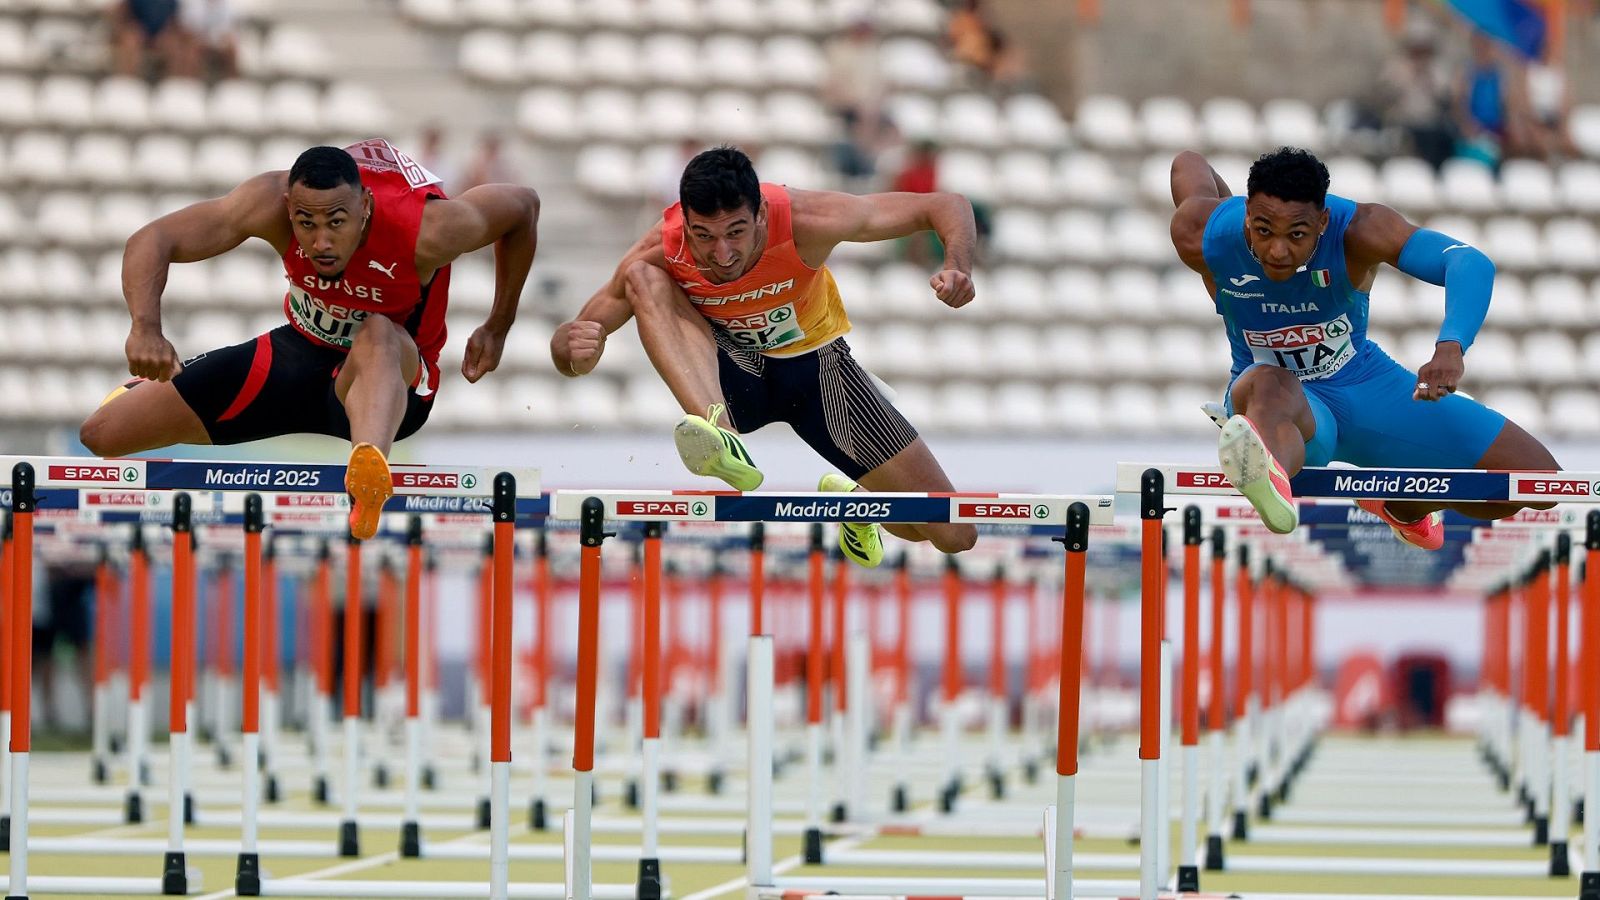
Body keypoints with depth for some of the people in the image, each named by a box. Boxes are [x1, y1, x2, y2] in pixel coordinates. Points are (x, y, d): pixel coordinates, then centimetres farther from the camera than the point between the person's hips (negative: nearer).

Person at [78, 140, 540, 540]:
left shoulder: (427, 231, -32)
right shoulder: (270, 203, -27)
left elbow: (523, 205, -13)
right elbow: (151, 240, -30)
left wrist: (498, 328, -7)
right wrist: (146, 327, -49)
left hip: (393, 377, -4)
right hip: (299, 355, 4)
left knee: (378, 334, -44)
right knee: (100, 434, 1)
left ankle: (369, 471, -75)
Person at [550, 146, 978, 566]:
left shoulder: (804, 221, -30)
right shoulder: (662, 252, -27)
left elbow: (948, 207, -21)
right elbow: (565, 351, -20)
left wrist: (957, 269, -42)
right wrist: (577, 348, -44)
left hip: (815, 366, 1)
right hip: (732, 373, 0)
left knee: (954, 535, -7)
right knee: (642, 278, -32)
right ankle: (721, 436, -48)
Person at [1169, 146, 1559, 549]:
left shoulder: (1358, 230, -29)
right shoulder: (1201, 238, -23)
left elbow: (1471, 263, -45)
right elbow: (1188, 162, 2)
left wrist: (1451, 346, -65)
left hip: (1364, 383, 2)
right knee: (1272, 385, -45)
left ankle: (1403, 505, 24)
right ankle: (1270, 481, -82)